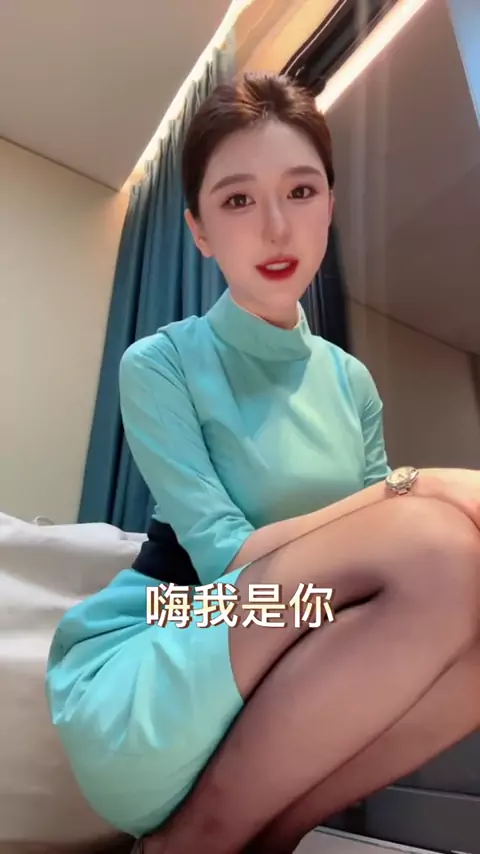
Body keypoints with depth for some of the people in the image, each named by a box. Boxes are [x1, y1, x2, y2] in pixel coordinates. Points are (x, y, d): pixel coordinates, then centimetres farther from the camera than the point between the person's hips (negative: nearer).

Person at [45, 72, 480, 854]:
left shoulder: (352, 381, 8)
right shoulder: (159, 365, -8)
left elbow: (382, 552, 4)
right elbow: (224, 559, -18)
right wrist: (417, 487, -20)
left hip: (280, 700, 5)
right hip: (135, 700, -4)